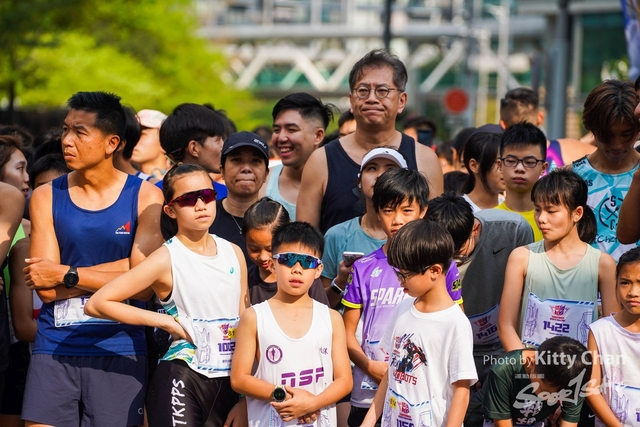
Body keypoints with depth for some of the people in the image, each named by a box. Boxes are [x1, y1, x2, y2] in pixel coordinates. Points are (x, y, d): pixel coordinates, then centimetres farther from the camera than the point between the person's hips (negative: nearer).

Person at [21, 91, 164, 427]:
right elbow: (46, 289, -4)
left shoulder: (145, 196, 1)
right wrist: (112, 271, -9)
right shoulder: (46, 197, 5)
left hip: (118, 350, -1)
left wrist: (67, 275, -8)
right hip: (55, 350, 1)